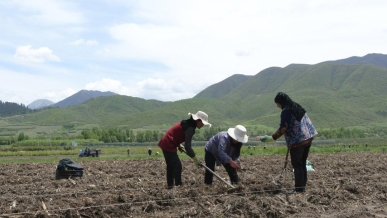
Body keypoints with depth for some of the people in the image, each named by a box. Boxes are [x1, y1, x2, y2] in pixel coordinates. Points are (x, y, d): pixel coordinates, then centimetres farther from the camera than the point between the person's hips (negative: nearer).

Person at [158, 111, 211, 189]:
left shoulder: (186, 123, 10)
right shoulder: (190, 128, -19)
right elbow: (187, 146, -25)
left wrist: (179, 145, 13)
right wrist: (195, 159, -21)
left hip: (165, 143, 10)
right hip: (169, 145, -10)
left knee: (170, 165, 18)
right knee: (177, 165, -7)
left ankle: (170, 185, 26)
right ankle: (178, 185, -5)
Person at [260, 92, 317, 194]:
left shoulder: (286, 111, -13)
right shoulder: (298, 107, 12)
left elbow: (283, 128, -17)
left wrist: (272, 138, -13)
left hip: (297, 141, -9)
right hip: (308, 138, 9)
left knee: (297, 165, -2)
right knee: (303, 163, 15)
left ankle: (299, 188, -2)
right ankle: (302, 186, 20)